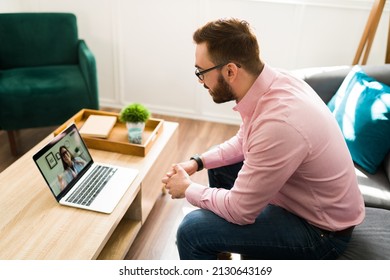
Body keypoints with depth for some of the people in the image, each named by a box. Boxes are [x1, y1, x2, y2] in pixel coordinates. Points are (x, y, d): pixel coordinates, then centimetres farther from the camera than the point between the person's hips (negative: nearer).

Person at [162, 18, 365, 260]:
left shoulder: (278, 123, -36)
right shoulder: (273, 81, -9)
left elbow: (239, 210, -24)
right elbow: (244, 142, 10)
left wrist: (188, 190, -8)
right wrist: (197, 162, 0)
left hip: (320, 230, -8)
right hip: (298, 191, 9)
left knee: (192, 231, -19)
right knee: (219, 168, 18)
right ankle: (220, 248, 35)